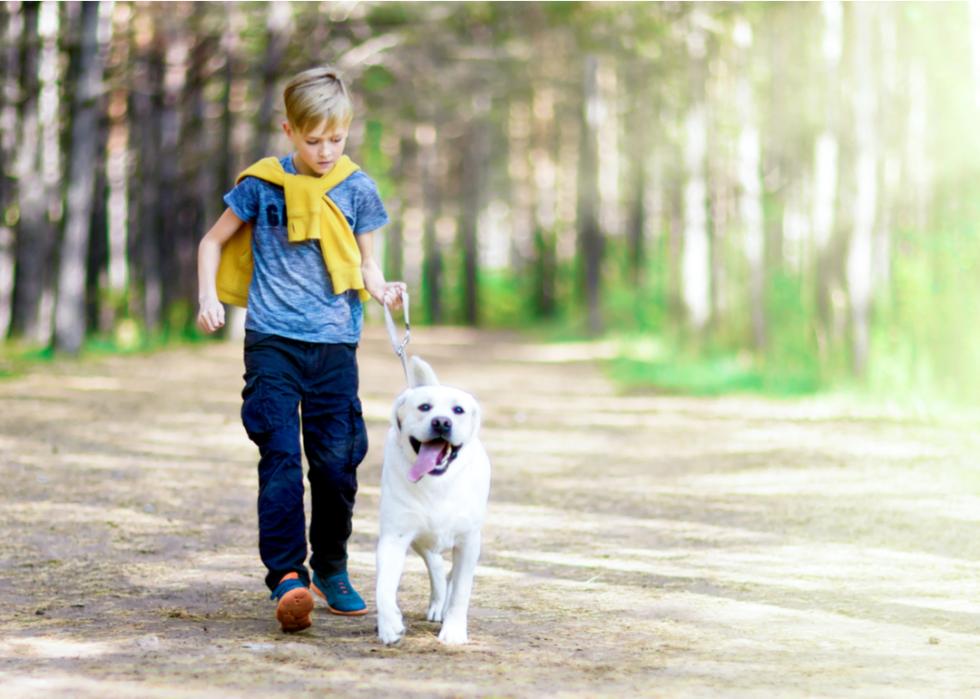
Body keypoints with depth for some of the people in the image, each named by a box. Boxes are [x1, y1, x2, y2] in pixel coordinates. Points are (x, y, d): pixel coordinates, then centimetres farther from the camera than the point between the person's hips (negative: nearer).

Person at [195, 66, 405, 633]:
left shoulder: (358, 190, 7)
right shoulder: (262, 184, 3)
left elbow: (366, 264, 12)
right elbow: (214, 240, 14)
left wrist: (383, 290, -10)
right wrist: (209, 296, -1)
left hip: (335, 342, 2)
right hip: (272, 339, -2)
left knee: (337, 461, 4)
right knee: (280, 457, -11)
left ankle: (332, 569, 22)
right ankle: (287, 577, -16)